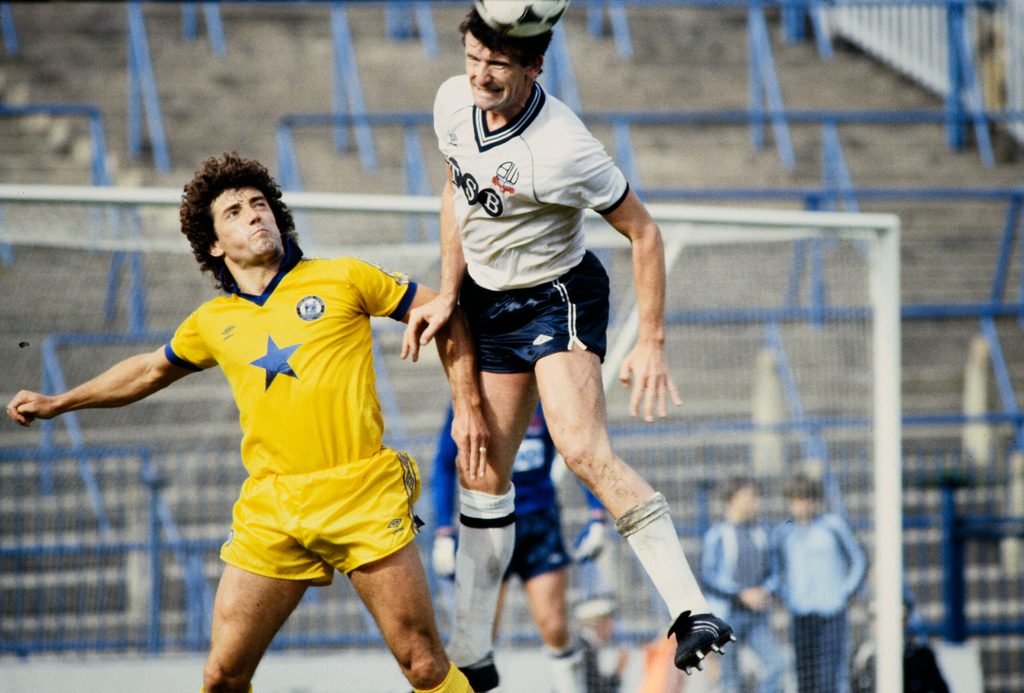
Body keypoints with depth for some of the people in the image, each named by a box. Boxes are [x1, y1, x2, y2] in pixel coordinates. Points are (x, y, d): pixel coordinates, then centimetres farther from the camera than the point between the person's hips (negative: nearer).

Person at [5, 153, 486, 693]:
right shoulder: (213, 323, 15)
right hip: (270, 507, 3)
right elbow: (153, 369, 34)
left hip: (363, 495, -3)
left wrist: (466, 405, 4)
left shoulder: (343, 279, 6)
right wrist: (59, 403, 37)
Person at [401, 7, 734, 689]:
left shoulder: (562, 149, -29)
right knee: (481, 473, 9)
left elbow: (644, 232, -19)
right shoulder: (454, 103, -9)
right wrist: (448, 294, 4)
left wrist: (652, 344, -20)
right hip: (487, 300, 7)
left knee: (583, 450, -28)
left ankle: (693, 610, -31)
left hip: (558, 301, -7)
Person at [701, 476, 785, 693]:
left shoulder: (761, 533, 11)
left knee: (775, 662, -14)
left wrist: (766, 591, -6)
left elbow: (772, 573, 16)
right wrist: (743, 594, -18)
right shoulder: (716, 535, -5)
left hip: (757, 617, 4)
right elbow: (708, 575, -11)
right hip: (726, 613, -4)